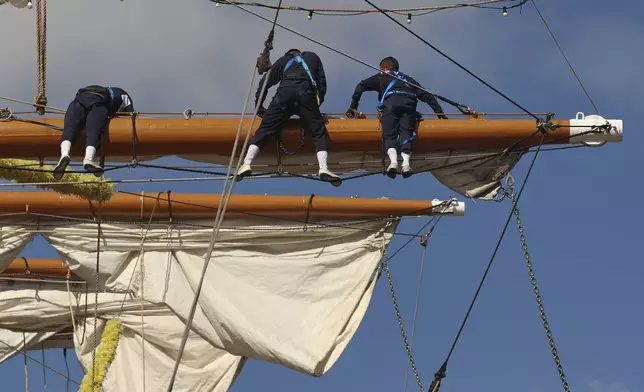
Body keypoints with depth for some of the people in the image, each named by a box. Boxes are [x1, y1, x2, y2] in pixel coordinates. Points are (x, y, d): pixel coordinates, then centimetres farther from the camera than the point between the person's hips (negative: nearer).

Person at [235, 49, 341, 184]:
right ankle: (323, 169, -12)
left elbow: (265, 82, 26)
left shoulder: (283, 60, 34)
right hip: (307, 95, 0)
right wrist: (318, 103, 39)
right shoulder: (312, 57, 36)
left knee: (264, 130, 2)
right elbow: (322, 83, 30)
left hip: (284, 94, 0)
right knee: (319, 132, 6)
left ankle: (246, 164, -10)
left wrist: (259, 106, 32)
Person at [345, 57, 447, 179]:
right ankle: (406, 162, -29)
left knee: (389, 135, -4)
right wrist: (440, 112, 39)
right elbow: (427, 96, 37)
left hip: (390, 104, -2)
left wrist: (353, 107, 22)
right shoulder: (409, 79, 41)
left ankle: (393, 161, -30)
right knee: (406, 134, -4)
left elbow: (361, 86, 20)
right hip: (409, 105, 2)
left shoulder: (381, 77, 31)